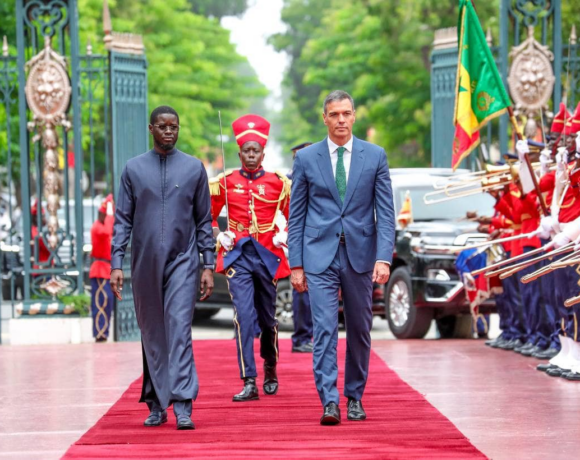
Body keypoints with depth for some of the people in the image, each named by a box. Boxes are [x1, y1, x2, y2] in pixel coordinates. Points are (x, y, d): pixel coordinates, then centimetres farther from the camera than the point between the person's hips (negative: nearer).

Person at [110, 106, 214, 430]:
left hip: (182, 261, -2)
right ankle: (156, 404, 16)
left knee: (179, 330, -13)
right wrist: (117, 264, -2)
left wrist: (209, 266, 3)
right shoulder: (134, 169, 7)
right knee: (152, 333, 7)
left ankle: (183, 406, -18)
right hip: (145, 264, 2)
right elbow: (123, 220, 7)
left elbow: (204, 221, 8)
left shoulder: (194, 168, 6)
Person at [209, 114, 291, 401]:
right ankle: (249, 383, -14)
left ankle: (270, 369, 36)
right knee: (244, 316, -12)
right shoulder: (225, 183, 3)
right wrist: (218, 235, -1)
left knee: (267, 317, 11)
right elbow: (207, 214, 15)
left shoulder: (278, 183, 2)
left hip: (268, 256, 1)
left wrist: (285, 235, -6)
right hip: (238, 256, -1)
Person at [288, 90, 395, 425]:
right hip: (320, 256, -1)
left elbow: (386, 212, 1)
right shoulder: (306, 158, 4)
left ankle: (355, 398, 23)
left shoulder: (375, 156, 4)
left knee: (360, 330, 9)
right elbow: (296, 215, 6)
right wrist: (296, 264, 0)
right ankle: (330, 402, -15)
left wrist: (384, 257, -11)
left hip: (360, 255, 1)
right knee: (325, 328, -11)